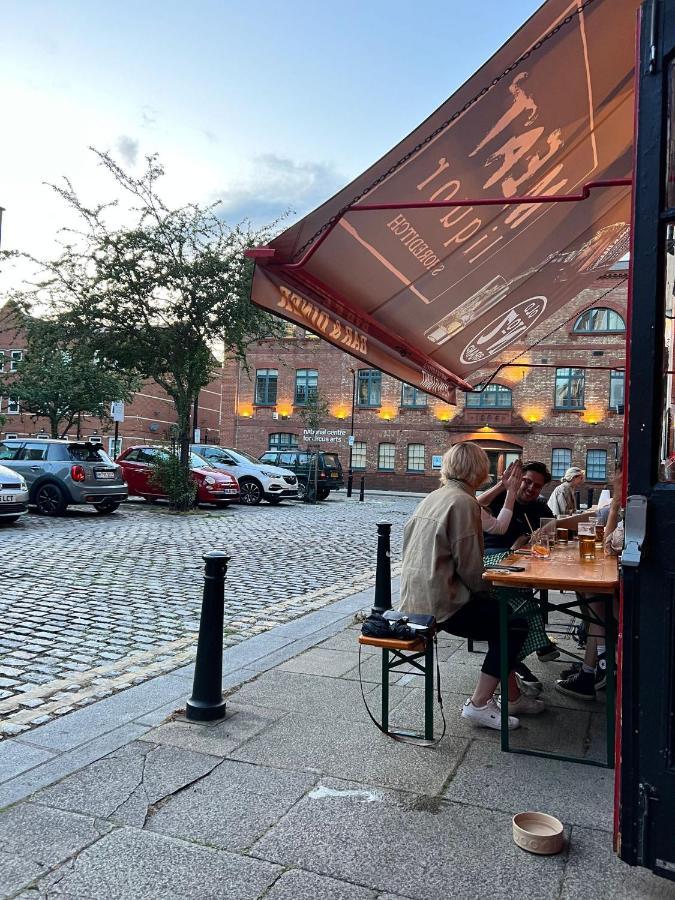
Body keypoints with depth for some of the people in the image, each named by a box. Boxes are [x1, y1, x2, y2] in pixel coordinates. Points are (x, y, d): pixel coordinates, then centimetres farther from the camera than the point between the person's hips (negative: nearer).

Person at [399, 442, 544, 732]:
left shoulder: (433, 498, 13)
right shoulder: (462, 501, -15)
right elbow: (470, 565, -16)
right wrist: (486, 591, 2)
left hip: (415, 597, 10)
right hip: (440, 604, -10)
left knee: (501, 616, 22)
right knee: (516, 625, 3)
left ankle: (513, 697, 30)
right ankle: (478, 705, 5)